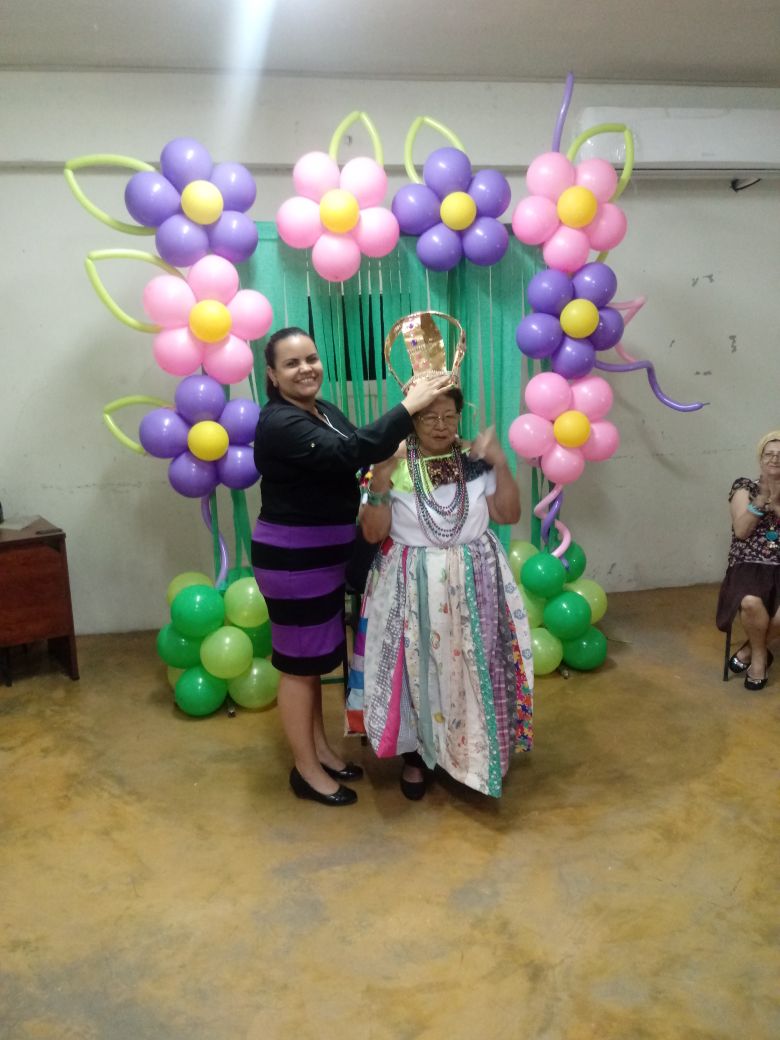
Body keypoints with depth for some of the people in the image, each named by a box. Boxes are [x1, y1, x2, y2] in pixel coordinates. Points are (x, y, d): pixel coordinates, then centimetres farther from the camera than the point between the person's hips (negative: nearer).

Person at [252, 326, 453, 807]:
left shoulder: (326, 411, 8)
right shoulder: (280, 423, -21)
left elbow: (348, 464, 12)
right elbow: (347, 453, -34)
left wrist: (399, 450, -6)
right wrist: (408, 407, -33)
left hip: (325, 555, 9)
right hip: (292, 559, -9)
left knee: (316, 657, 19)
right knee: (300, 663, 4)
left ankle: (321, 749, 34)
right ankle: (306, 770, 19)